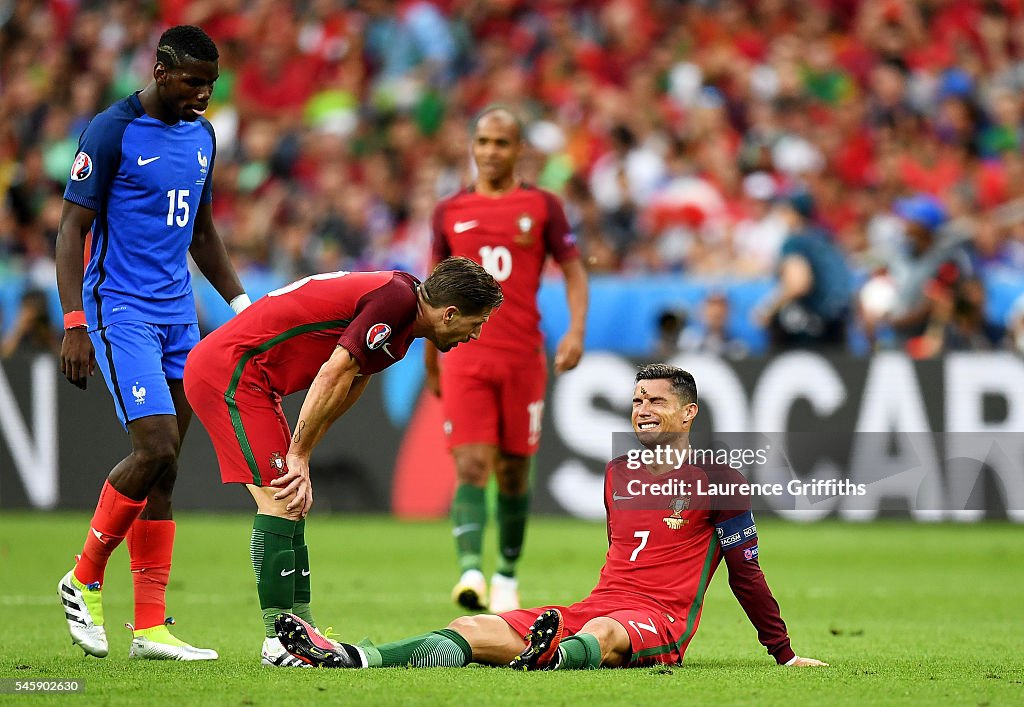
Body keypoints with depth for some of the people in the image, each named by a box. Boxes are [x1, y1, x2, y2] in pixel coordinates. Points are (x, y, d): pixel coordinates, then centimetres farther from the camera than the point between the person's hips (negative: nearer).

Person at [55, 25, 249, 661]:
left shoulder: (202, 136, 12)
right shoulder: (112, 131, -9)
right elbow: (72, 230, -9)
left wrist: (242, 303, 18)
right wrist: (74, 324, -17)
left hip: (178, 316, 7)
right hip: (121, 313, -7)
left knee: (164, 471, 3)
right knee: (155, 448, -17)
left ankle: (150, 627, 4)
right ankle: (85, 582, 2)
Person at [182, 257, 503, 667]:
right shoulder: (396, 298, -19)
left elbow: (346, 387, 13)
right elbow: (333, 376, -21)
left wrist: (299, 457, 3)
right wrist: (298, 456, -14)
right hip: (228, 372, -10)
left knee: (291, 506, 11)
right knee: (281, 505, -11)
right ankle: (279, 642, -9)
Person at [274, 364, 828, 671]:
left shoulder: (715, 479, 2)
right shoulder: (618, 472, 21)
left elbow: (745, 571, 6)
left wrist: (784, 654, 7)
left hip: (659, 624, -5)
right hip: (598, 607, 6)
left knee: (602, 634, -43)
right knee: (472, 629, -17)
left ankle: (555, 658, -79)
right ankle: (346, 659, -36)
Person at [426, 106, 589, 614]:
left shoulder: (542, 206, 4)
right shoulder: (449, 211, 10)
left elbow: (573, 271, 4)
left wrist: (576, 330, -13)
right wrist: (430, 362, 20)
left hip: (523, 357, 0)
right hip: (466, 357, 0)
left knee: (513, 472, 8)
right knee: (471, 467, -15)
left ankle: (507, 576, 25)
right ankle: (470, 572, -27)